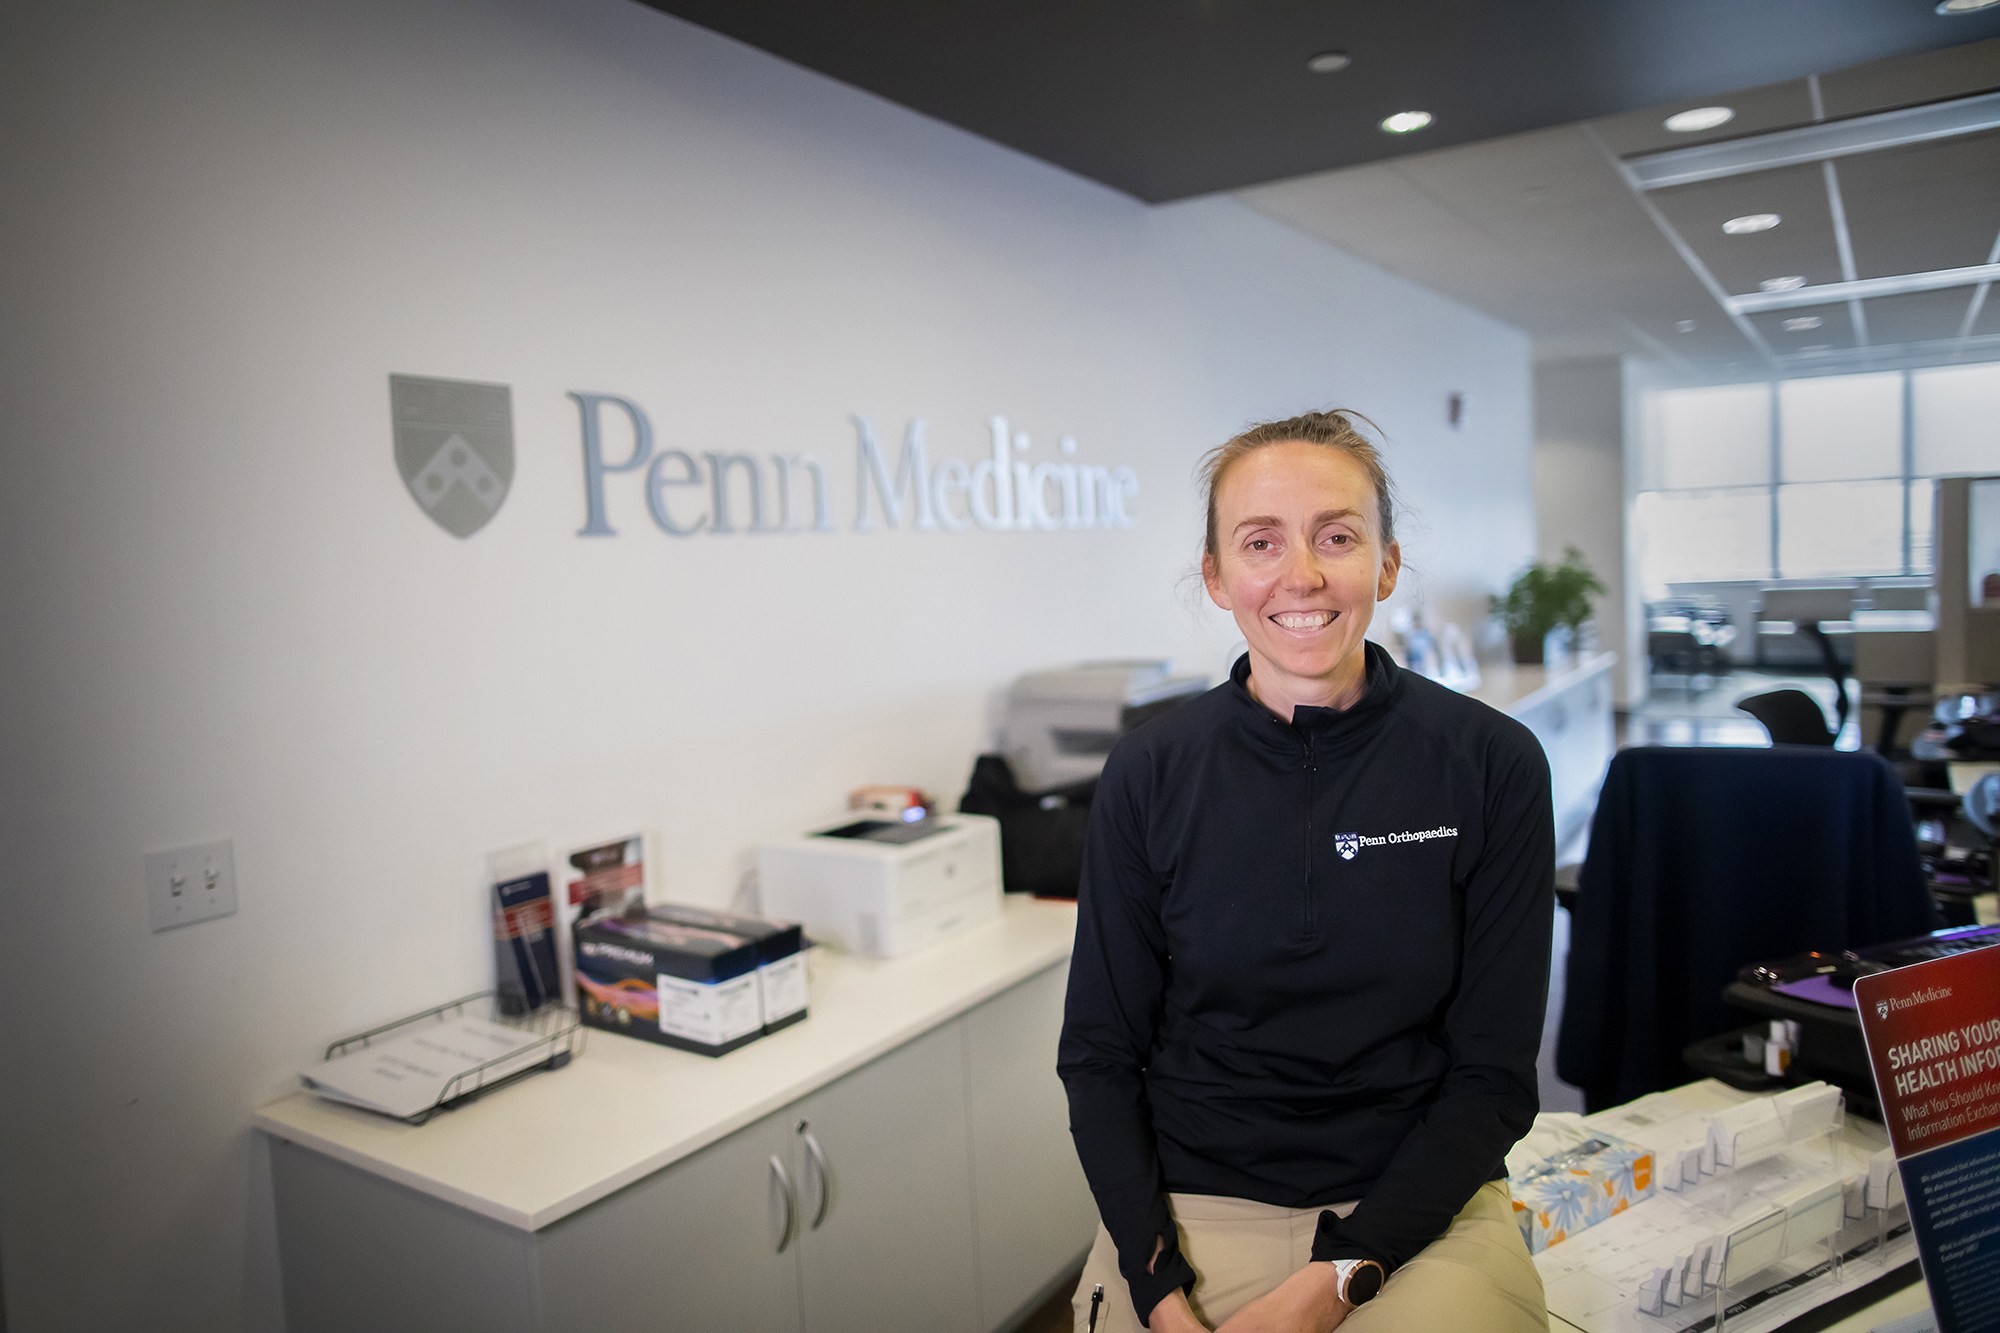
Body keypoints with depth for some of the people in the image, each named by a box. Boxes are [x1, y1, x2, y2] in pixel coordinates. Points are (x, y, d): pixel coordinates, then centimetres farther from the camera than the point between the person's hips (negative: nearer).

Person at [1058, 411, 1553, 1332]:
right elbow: (1100, 1053, 0)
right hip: (1191, 1211, 1)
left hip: (1417, 1211, 0)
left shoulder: (1491, 764, -6)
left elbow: (1493, 1072, -3)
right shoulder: (1150, 774, -4)